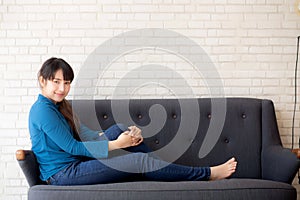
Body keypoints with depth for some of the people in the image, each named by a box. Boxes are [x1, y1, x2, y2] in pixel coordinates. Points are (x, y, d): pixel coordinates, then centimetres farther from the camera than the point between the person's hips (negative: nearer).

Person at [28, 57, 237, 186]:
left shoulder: (61, 105, 13)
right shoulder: (43, 110, -16)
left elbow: (86, 134, 9)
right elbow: (71, 146, -18)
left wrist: (127, 134, -5)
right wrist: (115, 144, -15)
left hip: (75, 163, 9)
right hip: (63, 174, -9)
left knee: (121, 129, 4)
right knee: (141, 160, -13)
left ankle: (162, 170, 8)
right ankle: (207, 174, -3)